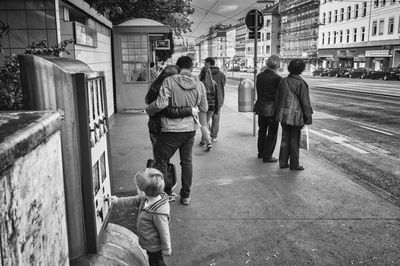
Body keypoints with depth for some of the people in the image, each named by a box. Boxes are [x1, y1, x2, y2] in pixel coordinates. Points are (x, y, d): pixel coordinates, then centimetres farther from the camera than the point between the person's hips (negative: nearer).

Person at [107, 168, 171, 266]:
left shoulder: (158, 213, -39)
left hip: (154, 248, -8)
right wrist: (118, 200, 11)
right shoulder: (146, 198, -13)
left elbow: (164, 232, -28)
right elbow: (134, 200, 7)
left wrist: (166, 250, -16)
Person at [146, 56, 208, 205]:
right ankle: (186, 195, 25)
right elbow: (204, 109, 6)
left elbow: (161, 104, -21)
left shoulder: (169, 81, -13)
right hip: (190, 128, 5)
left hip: (172, 129, -5)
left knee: (161, 161, 11)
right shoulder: (199, 85, 0)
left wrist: (148, 110, -2)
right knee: (187, 161, 17)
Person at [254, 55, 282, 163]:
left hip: (261, 108, 6)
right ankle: (267, 156, 11)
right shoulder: (277, 79, -17)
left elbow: (258, 92, 4)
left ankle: (261, 152, 33)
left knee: (262, 131, 20)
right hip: (273, 109, -6)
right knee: (272, 133, 6)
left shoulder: (259, 76, 0)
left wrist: (261, 103, 10)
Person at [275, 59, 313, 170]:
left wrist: (279, 112, 19)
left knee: (285, 138, 14)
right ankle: (294, 164, 13)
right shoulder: (301, 84, -15)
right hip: (296, 116, -5)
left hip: (283, 115, 5)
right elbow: (305, 102, -12)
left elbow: (278, 98, 10)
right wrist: (308, 117, -3)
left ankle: (283, 162, 20)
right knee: (294, 140, 5)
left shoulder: (283, 81, 3)